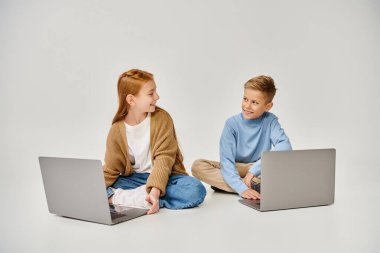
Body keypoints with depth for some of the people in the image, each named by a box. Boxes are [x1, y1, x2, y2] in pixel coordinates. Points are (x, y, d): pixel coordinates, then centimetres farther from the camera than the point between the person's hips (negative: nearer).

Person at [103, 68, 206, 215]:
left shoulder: (162, 118, -10)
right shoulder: (117, 129, -4)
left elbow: (164, 158, -17)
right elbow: (111, 169, -1)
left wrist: (155, 191, -32)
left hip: (165, 176, 0)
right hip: (134, 179, 1)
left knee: (196, 190, -32)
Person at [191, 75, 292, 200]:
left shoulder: (270, 121, -9)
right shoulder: (232, 123, -12)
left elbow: (285, 146, -25)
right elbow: (226, 160, -20)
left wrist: (254, 170, -31)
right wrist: (242, 188, -36)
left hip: (261, 170, 0)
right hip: (234, 170, 0)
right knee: (198, 166, -24)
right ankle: (255, 186, -28)